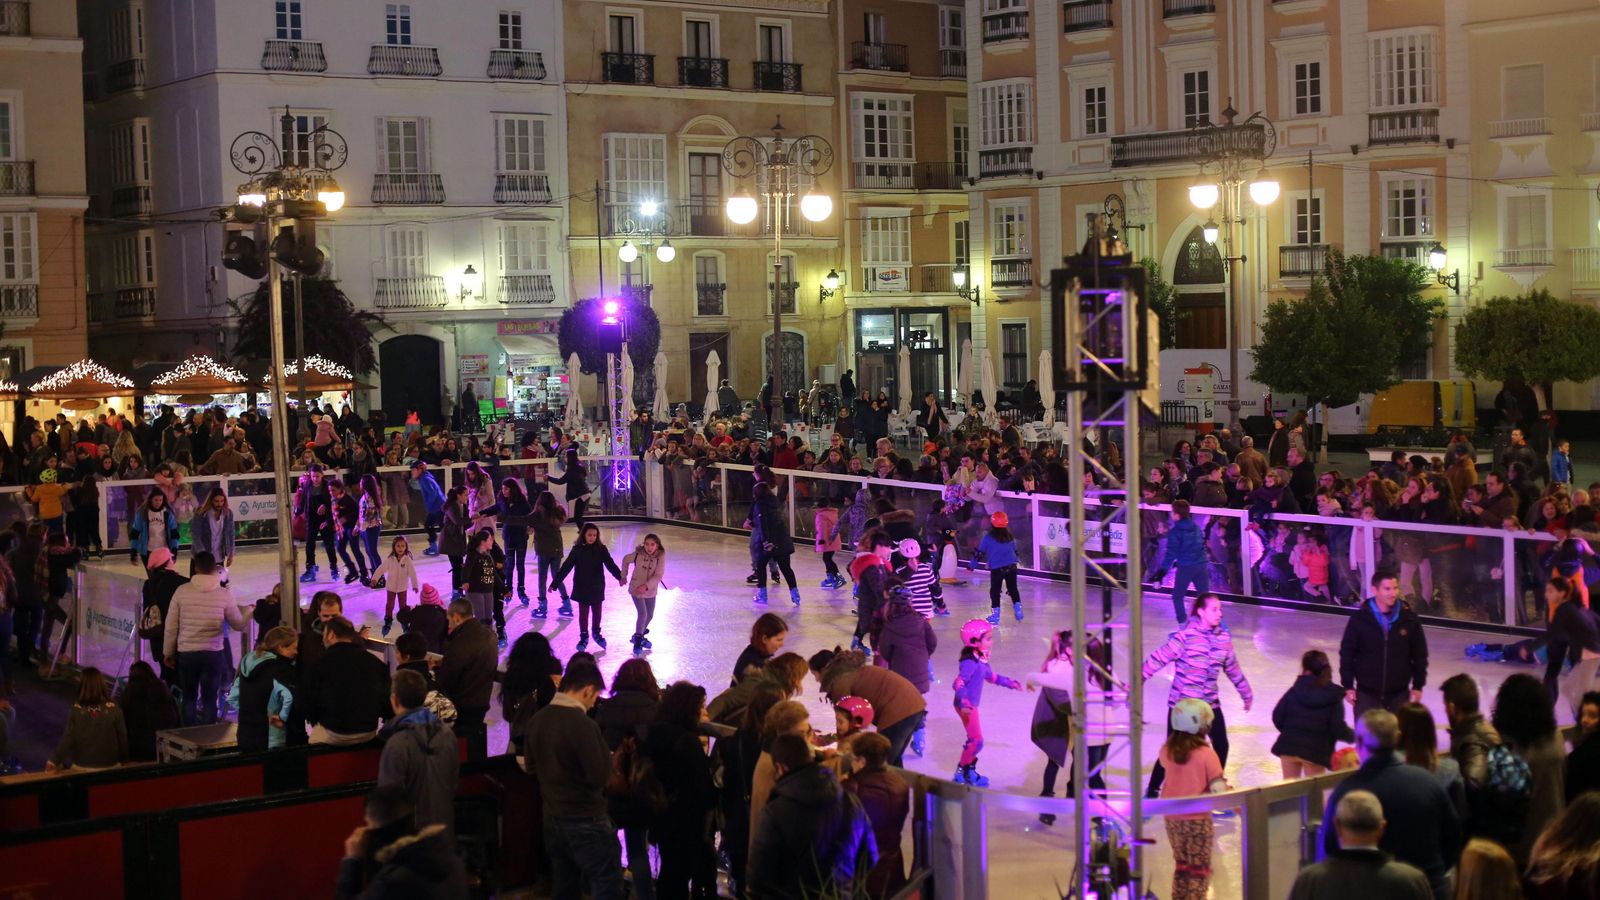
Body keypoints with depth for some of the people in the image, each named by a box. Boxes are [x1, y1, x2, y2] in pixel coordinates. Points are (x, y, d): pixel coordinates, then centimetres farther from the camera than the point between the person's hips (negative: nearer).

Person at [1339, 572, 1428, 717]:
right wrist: (1348, 686, -2)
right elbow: (1347, 653, -2)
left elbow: (1420, 654, 4)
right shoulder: (1359, 619, -10)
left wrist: (1418, 685, 5)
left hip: (1399, 693, 1)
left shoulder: (1409, 618, -5)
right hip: (1367, 692, -1)